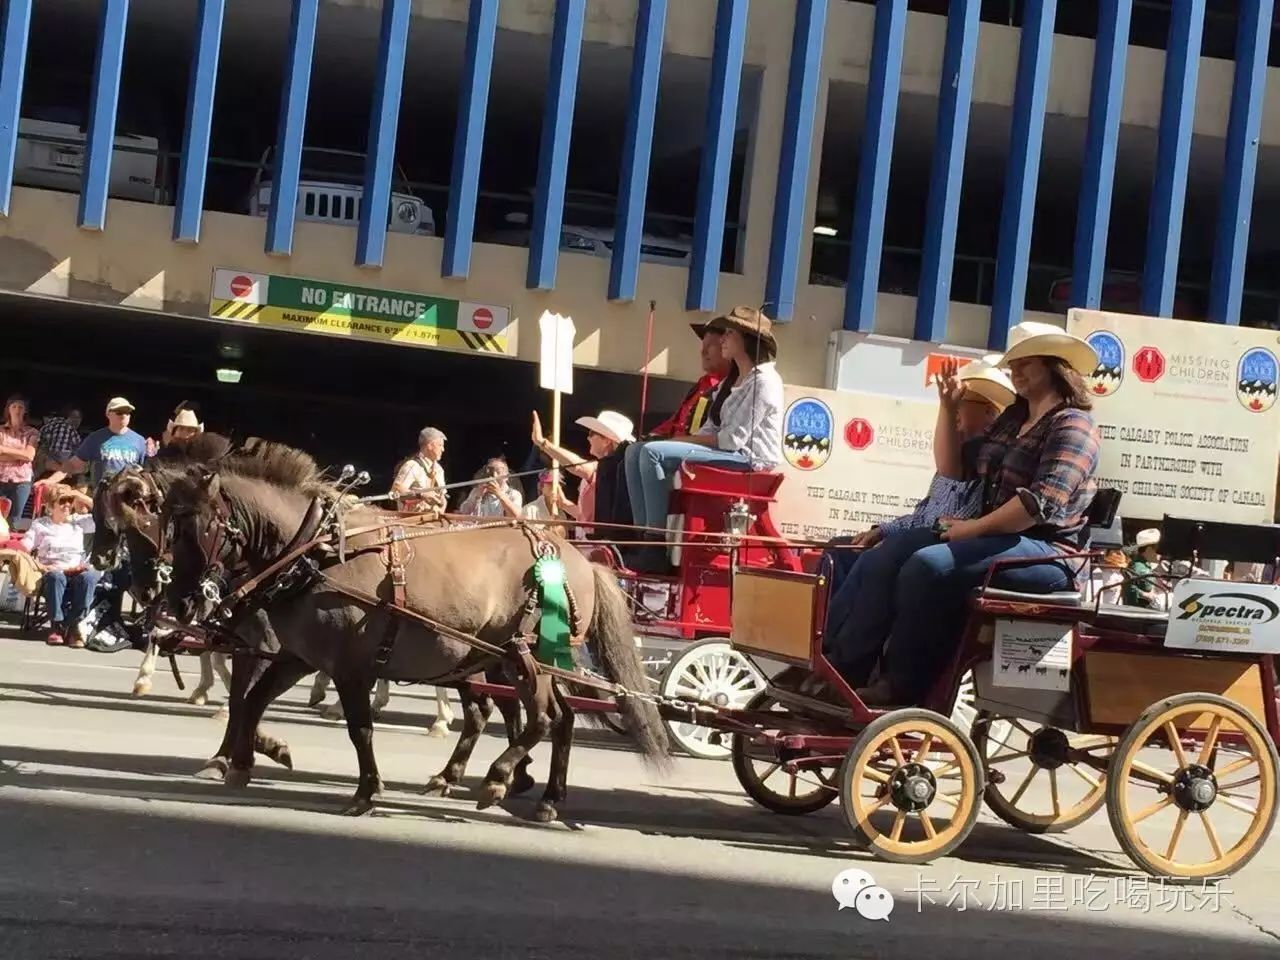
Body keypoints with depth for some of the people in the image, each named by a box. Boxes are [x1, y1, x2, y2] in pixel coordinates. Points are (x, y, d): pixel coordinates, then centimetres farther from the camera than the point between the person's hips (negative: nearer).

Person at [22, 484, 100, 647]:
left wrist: (82, 497, 6)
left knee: (89, 576, -35)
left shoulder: (78, 522, 18)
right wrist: (40, 566, -13)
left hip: (77, 572, 1)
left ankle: (74, 626, -30)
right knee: (56, 577, -39)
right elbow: (23, 550, 3)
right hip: (52, 573, -1)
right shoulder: (40, 525, 13)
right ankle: (57, 625, -28)